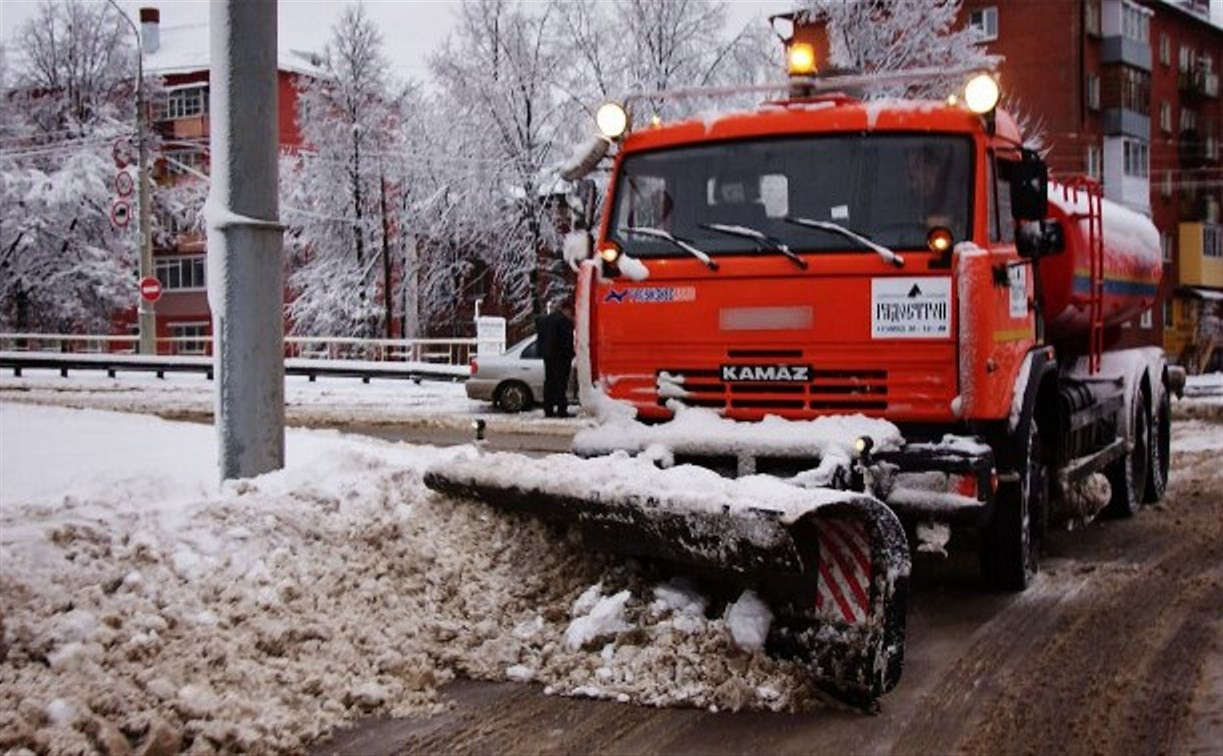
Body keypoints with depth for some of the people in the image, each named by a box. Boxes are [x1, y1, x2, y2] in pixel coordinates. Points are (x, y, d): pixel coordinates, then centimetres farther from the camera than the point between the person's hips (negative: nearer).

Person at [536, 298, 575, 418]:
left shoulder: (544, 319, 15)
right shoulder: (564, 320, -12)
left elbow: (540, 339, 16)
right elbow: (567, 340, -13)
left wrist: (543, 352, 17)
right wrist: (570, 354, -5)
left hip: (547, 355, 7)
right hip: (561, 357, -7)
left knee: (549, 382, 10)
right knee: (561, 382, -7)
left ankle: (548, 409, 8)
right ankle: (562, 410, -10)